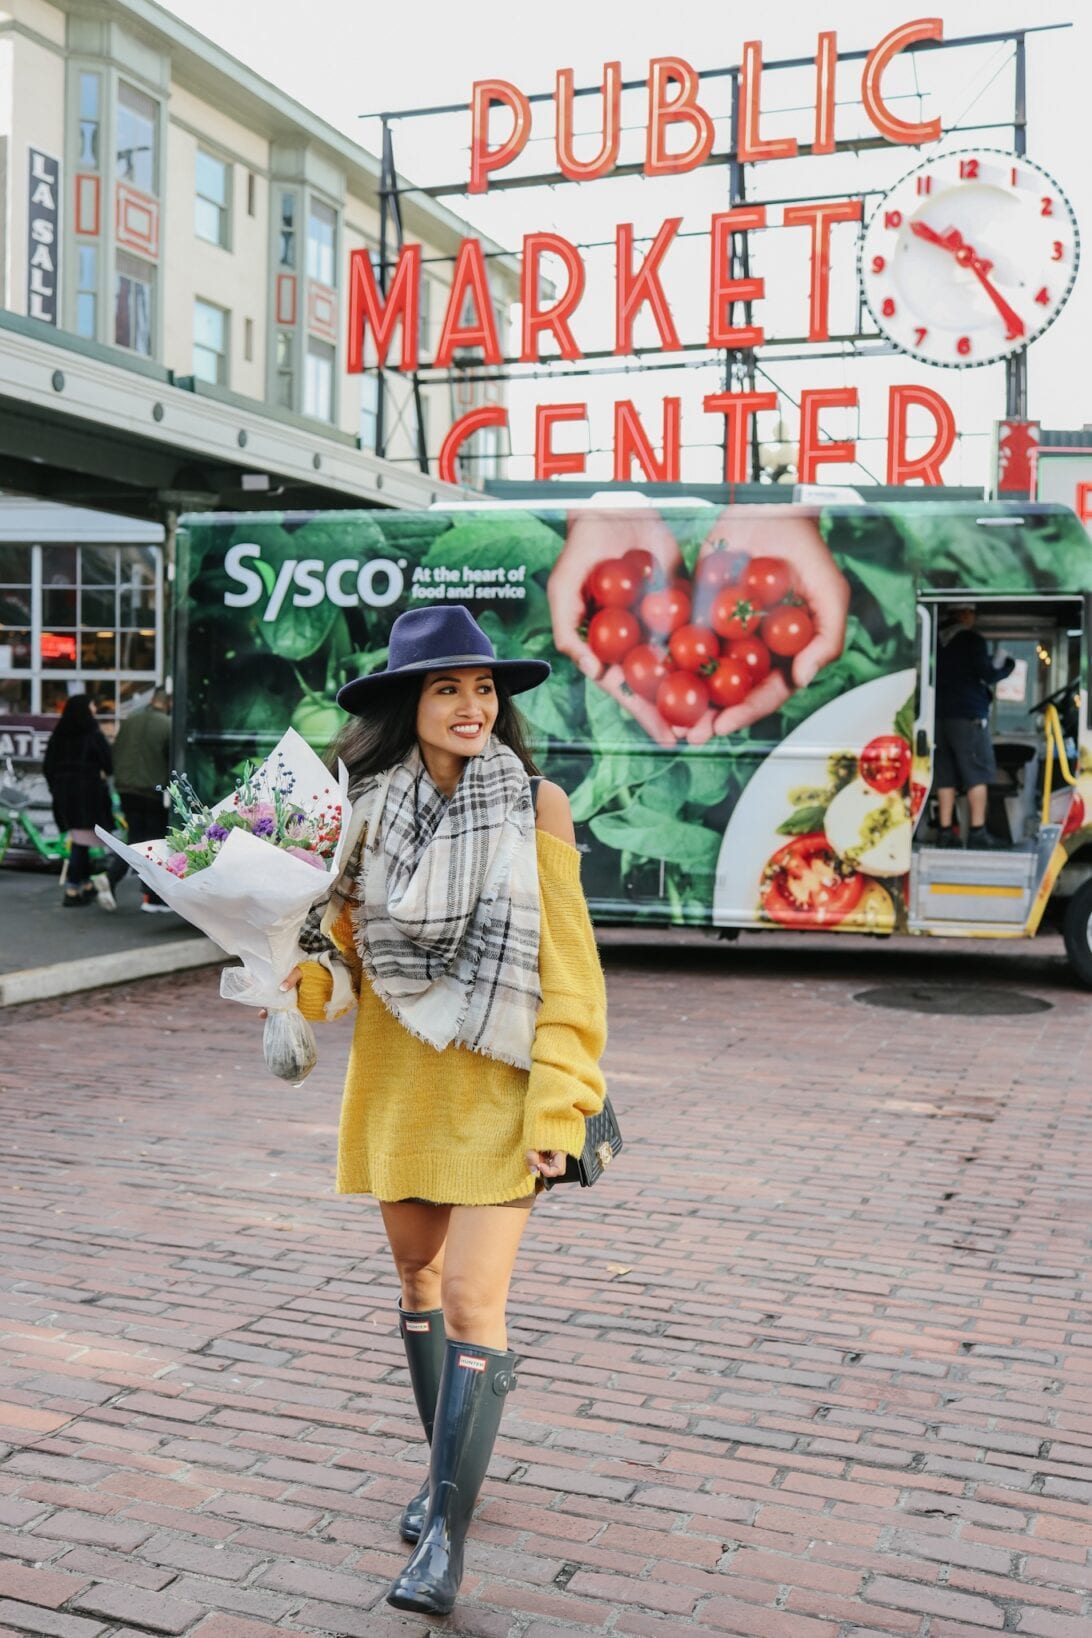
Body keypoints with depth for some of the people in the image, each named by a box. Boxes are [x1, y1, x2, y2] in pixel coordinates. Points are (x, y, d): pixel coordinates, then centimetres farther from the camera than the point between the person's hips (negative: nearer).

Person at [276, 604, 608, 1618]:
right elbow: (350, 951, 7)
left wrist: (558, 1110, -14)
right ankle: (448, 1469, 38)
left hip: (496, 1088, -4)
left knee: (471, 1299, -8)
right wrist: (304, 979, -15)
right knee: (417, 1277, 17)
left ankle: (446, 1537, 4)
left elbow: (568, 972, -9)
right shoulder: (367, 811, -1)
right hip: (398, 1084, 4)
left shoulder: (534, 808, -9)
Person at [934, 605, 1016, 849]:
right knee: (977, 775, -3)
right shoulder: (973, 640, -6)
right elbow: (987, 674, -10)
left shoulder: (939, 641, 13)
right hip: (968, 715, -6)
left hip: (940, 715, 6)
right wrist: (1008, 664, 9)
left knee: (945, 777, 7)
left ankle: (945, 831, 4)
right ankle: (977, 832, -9)